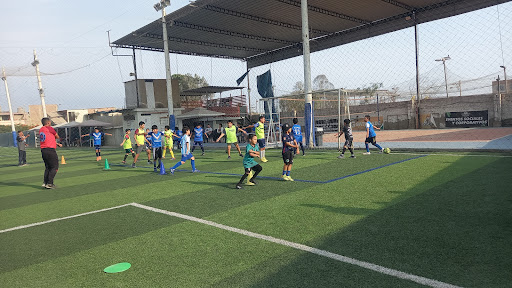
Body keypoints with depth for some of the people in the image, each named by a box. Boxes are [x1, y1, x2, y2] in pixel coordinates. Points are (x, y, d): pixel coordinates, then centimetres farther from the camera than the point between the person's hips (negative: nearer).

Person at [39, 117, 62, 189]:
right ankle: (49, 183, -8)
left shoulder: (41, 130, 15)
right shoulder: (50, 128, -8)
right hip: (50, 150, -8)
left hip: (43, 150, 8)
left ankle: (45, 182, 13)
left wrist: (58, 144, 29)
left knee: (47, 167, 17)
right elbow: (57, 137, 4)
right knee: (55, 167, -3)